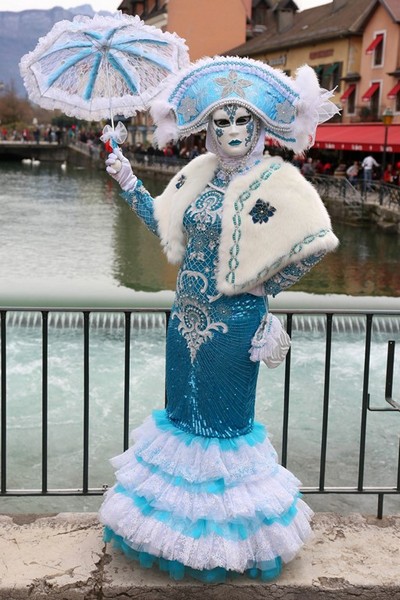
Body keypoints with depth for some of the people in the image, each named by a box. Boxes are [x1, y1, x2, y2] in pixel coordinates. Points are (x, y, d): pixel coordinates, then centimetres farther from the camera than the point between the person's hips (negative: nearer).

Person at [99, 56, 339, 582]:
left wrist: (267, 285, -13)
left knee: (225, 417, 6)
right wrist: (128, 183, 6)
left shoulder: (275, 181, -15)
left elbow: (318, 242, -20)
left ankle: (225, 531, 27)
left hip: (233, 322, -6)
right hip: (188, 316, 6)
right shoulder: (199, 174, 5)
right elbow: (164, 223, 13)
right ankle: (182, 513, 35)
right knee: (183, 410, 16)